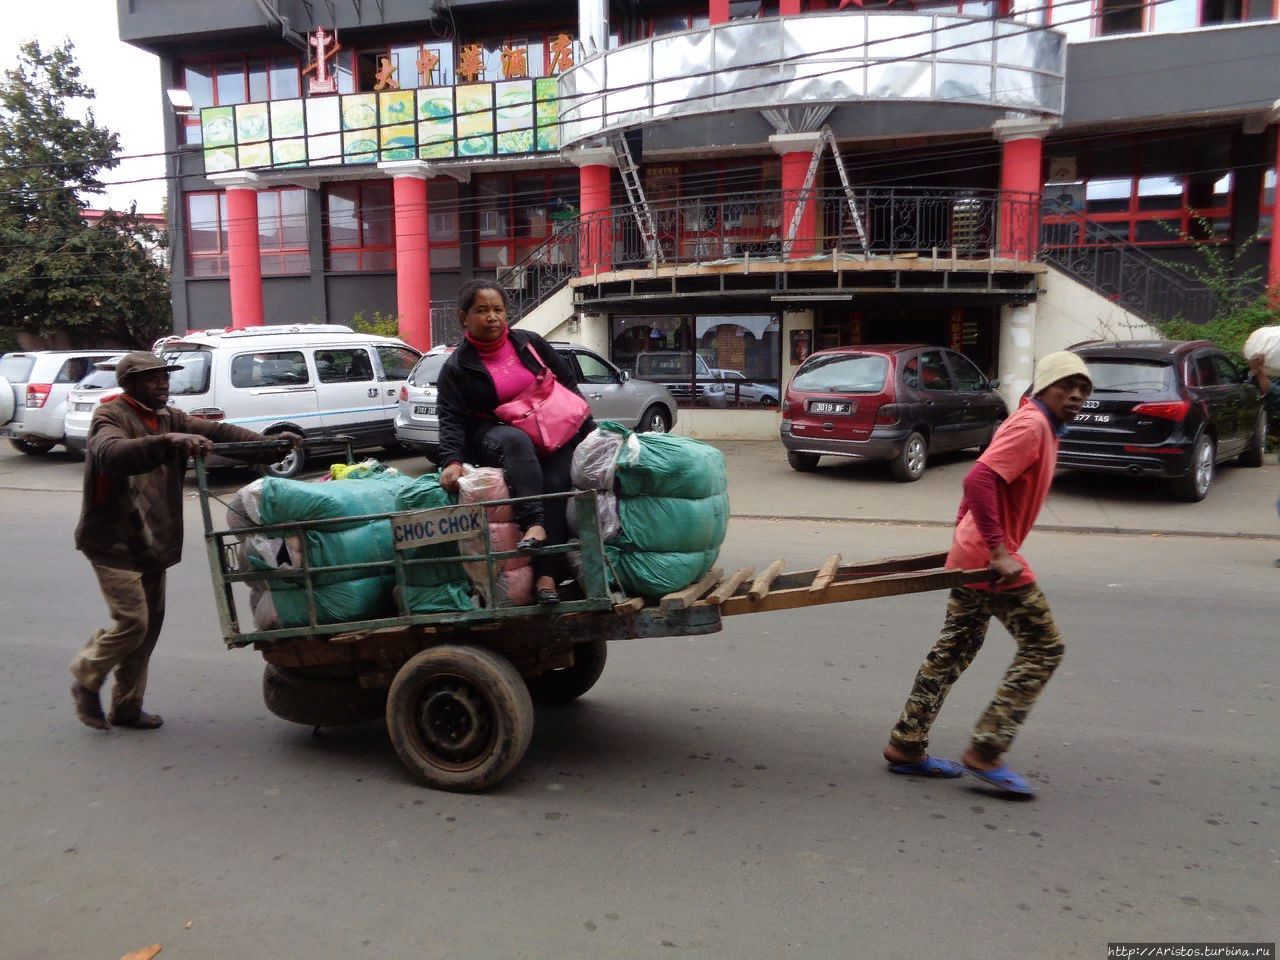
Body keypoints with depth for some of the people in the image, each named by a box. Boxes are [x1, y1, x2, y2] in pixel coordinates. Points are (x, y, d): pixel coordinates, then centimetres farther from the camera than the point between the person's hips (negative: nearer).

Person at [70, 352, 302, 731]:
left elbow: (216, 432, -5)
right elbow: (112, 454, -34)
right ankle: (86, 681, 17)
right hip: (115, 543, -7)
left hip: (152, 542, 8)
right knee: (131, 621, -11)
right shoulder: (111, 416, -12)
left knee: (151, 622, 11)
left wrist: (269, 444, -19)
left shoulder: (168, 418, 8)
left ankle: (126, 707, 24)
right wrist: (167, 442, -48)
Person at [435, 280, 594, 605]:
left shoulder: (529, 342, 5)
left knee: (555, 485, -24)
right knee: (516, 441, -37)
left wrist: (587, 425, 7)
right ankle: (534, 525, -45)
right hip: (499, 440, -2)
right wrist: (453, 460, -26)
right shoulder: (456, 367, -2)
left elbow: (568, 380, 11)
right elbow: (452, 419, -10)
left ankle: (547, 575, -30)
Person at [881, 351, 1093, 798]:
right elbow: (979, 479, -27)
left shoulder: (1039, 426, 17)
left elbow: (984, 482, 23)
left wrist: (968, 533, 22)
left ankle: (906, 746, 21)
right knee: (1043, 647, -1)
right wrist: (999, 551, -28)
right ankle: (985, 751, 3)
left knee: (955, 649, 14)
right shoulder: (1031, 425, -14)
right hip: (990, 557, -10)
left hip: (973, 554, 10)